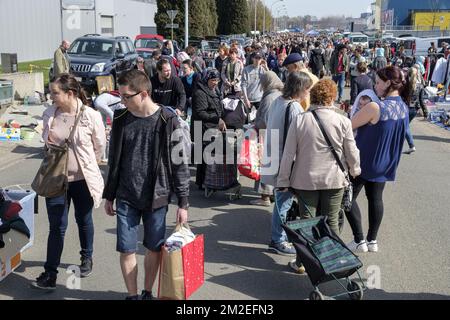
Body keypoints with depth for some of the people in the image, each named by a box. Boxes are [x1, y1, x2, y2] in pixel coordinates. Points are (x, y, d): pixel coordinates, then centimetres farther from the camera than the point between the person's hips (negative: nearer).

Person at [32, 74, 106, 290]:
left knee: (84, 221, 17)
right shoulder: (49, 114, -3)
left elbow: (100, 146, 0)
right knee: (57, 227, 3)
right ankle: (50, 274, 10)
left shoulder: (90, 116, -14)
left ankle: (87, 258, 40)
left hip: (82, 179, -2)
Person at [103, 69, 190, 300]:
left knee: (154, 248, 9)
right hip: (126, 198, 2)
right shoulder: (121, 119, 1)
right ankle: (132, 295, 23)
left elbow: (180, 163, -6)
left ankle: (147, 292, 30)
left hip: (157, 197, -2)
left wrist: (183, 203, -6)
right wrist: (109, 196, 13)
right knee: (126, 250, 4)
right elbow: (114, 161, 10)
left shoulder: (168, 121, -10)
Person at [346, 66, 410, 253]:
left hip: (364, 162, -7)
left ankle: (359, 241, 9)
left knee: (348, 198, 6)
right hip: (385, 164, 7)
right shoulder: (403, 107, -1)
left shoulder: (375, 108, -26)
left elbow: (348, 126, -18)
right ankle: (372, 240, 24)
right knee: (375, 198, 17)